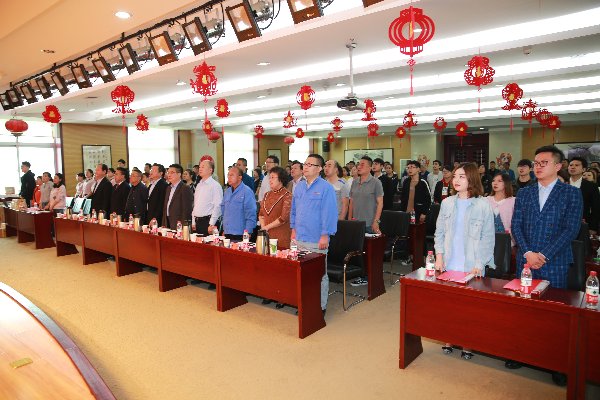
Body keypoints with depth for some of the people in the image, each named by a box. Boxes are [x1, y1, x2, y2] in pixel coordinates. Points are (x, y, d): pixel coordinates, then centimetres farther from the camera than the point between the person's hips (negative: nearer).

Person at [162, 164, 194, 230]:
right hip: (168, 225, 8)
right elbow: (165, 208, 19)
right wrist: (163, 224, 12)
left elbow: (187, 210, -16)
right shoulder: (168, 188, 16)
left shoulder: (185, 188, -11)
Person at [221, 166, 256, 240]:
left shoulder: (247, 191, -9)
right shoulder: (227, 191, 13)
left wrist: (247, 233, -15)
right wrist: (224, 229, 15)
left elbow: (251, 214, -13)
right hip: (227, 233, 6)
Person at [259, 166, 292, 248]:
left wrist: (267, 227, -8)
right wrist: (263, 227, -1)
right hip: (266, 236, 5)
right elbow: (261, 214, 15)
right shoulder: (267, 194, 13)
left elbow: (284, 218, -14)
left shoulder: (287, 195, -7)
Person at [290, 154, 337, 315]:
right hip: (299, 238, 7)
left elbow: (330, 213, -14)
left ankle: (321, 307, 18)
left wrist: (325, 235, -17)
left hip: (316, 241, -6)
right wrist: (294, 230, 14)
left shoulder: (326, 188, -9)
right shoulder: (299, 186, 12)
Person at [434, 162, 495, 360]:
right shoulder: (447, 203, 4)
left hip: (472, 267, -3)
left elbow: (488, 238, -5)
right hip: (449, 265, 3)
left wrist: (479, 265, -12)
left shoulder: (483, 206, -5)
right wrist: (439, 256, -2)